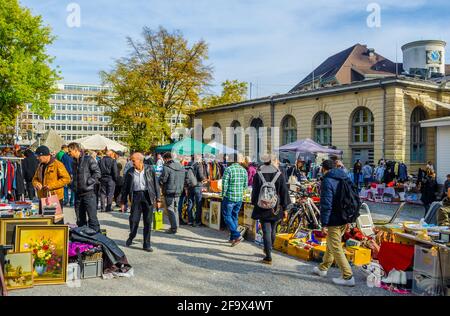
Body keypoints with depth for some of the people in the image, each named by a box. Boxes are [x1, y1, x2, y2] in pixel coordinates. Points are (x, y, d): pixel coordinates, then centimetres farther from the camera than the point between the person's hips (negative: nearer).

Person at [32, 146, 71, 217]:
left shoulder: (57, 164, -10)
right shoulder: (40, 166, 13)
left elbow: (66, 179, -15)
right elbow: (35, 178, 22)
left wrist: (51, 185, -20)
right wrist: (36, 184, -3)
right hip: (42, 198, 7)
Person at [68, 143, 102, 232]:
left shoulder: (88, 159, -8)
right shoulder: (74, 161, 15)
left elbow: (97, 173, -12)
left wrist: (88, 182, -15)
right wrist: (73, 185, 13)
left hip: (89, 193, -7)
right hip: (78, 193, 7)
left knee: (92, 218, -6)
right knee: (80, 219, 12)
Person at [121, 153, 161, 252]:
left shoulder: (149, 170, 1)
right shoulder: (130, 172, 4)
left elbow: (156, 184, 4)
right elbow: (125, 187, 10)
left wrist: (158, 199, 1)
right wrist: (123, 202, 8)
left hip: (148, 196, -1)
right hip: (136, 196, 1)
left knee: (148, 221, 2)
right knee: (134, 219, -1)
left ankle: (147, 244, 13)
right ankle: (131, 237, 29)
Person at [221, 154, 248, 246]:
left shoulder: (228, 169, -13)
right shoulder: (244, 170, 2)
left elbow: (224, 184, -14)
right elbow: (246, 185, 7)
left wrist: (223, 195, 0)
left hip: (229, 197, -5)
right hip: (240, 198, 5)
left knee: (227, 217, 3)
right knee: (234, 216, 15)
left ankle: (237, 236, -8)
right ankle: (232, 238, 20)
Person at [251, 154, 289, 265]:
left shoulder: (258, 175, -6)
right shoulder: (279, 174, -2)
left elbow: (255, 192, -1)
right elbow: (284, 192, 1)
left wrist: (255, 205, 10)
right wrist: (285, 209, 7)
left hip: (262, 208, -2)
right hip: (276, 208, 2)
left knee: (266, 231, -1)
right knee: (272, 230, 19)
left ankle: (268, 257, -4)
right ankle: (268, 250, 37)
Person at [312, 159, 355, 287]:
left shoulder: (327, 181, -16)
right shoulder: (344, 179, 10)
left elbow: (326, 204, -21)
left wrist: (324, 224, -18)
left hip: (334, 221, -9)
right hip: (344, 219, 9)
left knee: (336, 248, -1)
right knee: (331, 244, 21)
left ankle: (348, 277, 1)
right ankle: (323, 268, 35)